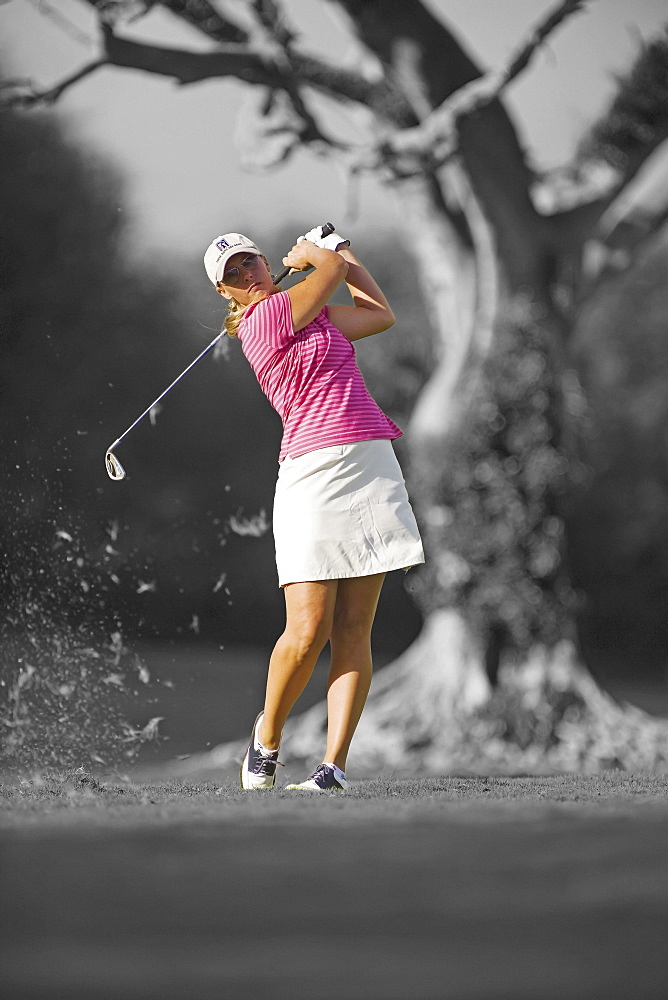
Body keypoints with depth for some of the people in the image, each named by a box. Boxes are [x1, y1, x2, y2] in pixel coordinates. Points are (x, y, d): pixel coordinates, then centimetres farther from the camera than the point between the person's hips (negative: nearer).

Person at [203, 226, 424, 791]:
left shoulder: (313, 317, 19)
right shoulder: (267, 317, -4)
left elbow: (381, 314, 28)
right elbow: (333, 270, 2)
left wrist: (336, 248, 31)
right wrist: (313, 253, 23)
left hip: (372, 465, 7)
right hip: (315, 473, -7)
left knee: (353, 630, -2)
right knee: (308, 632, -11)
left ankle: (334, 768, -4)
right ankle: (267, 740, 15)